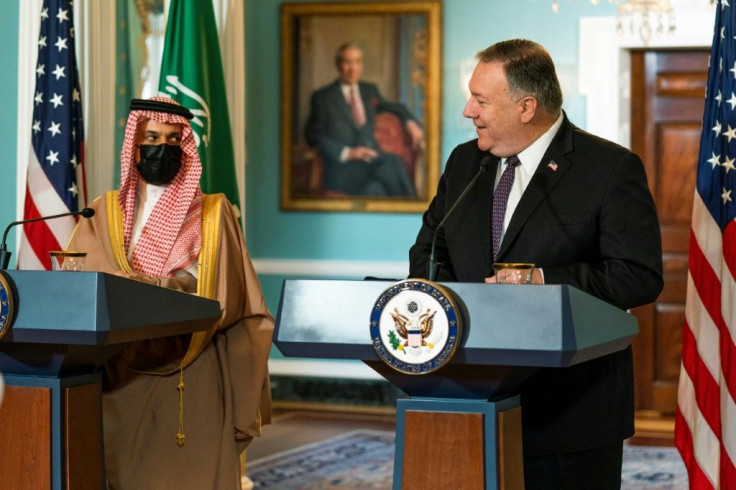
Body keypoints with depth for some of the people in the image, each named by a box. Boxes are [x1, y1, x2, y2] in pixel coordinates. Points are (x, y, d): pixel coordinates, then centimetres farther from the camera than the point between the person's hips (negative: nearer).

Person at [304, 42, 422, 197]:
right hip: (342, 170, -4)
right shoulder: (322, 97, 7)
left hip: (372, 161, 4)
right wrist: (347, 152, -14)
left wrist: (410, 122, 14)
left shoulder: (370, 91, 21)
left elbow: (395, 107, 37)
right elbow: (313, 136, -2)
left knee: (391, 161, -34)